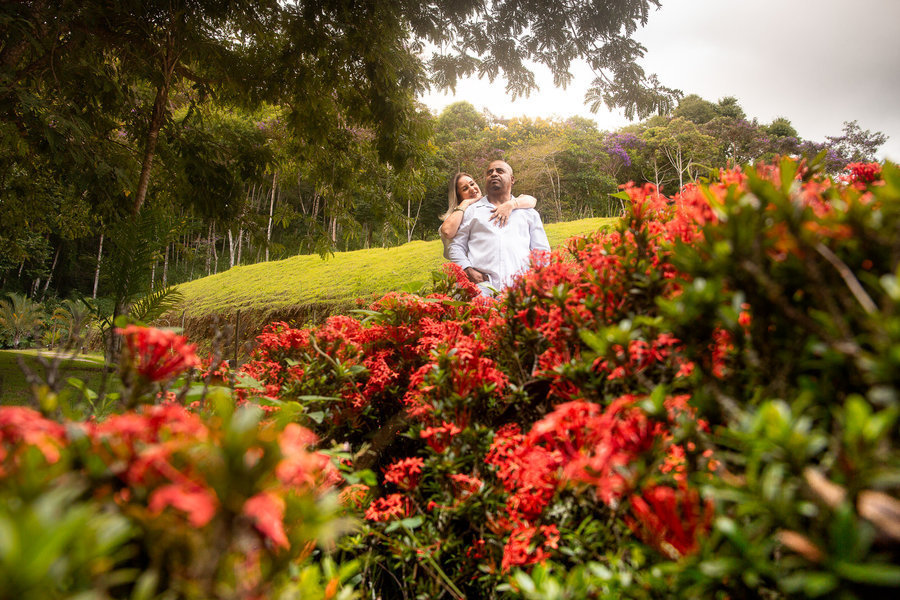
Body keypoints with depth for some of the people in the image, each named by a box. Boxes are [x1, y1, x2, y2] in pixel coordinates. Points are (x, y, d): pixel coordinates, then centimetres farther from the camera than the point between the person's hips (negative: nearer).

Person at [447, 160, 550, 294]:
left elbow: (542, 251, 23)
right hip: (482, 284, -1)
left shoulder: (529, 212, 26)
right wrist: (468, 270, -1)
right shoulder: (471, 210, 23)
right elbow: (456, 246, 19)